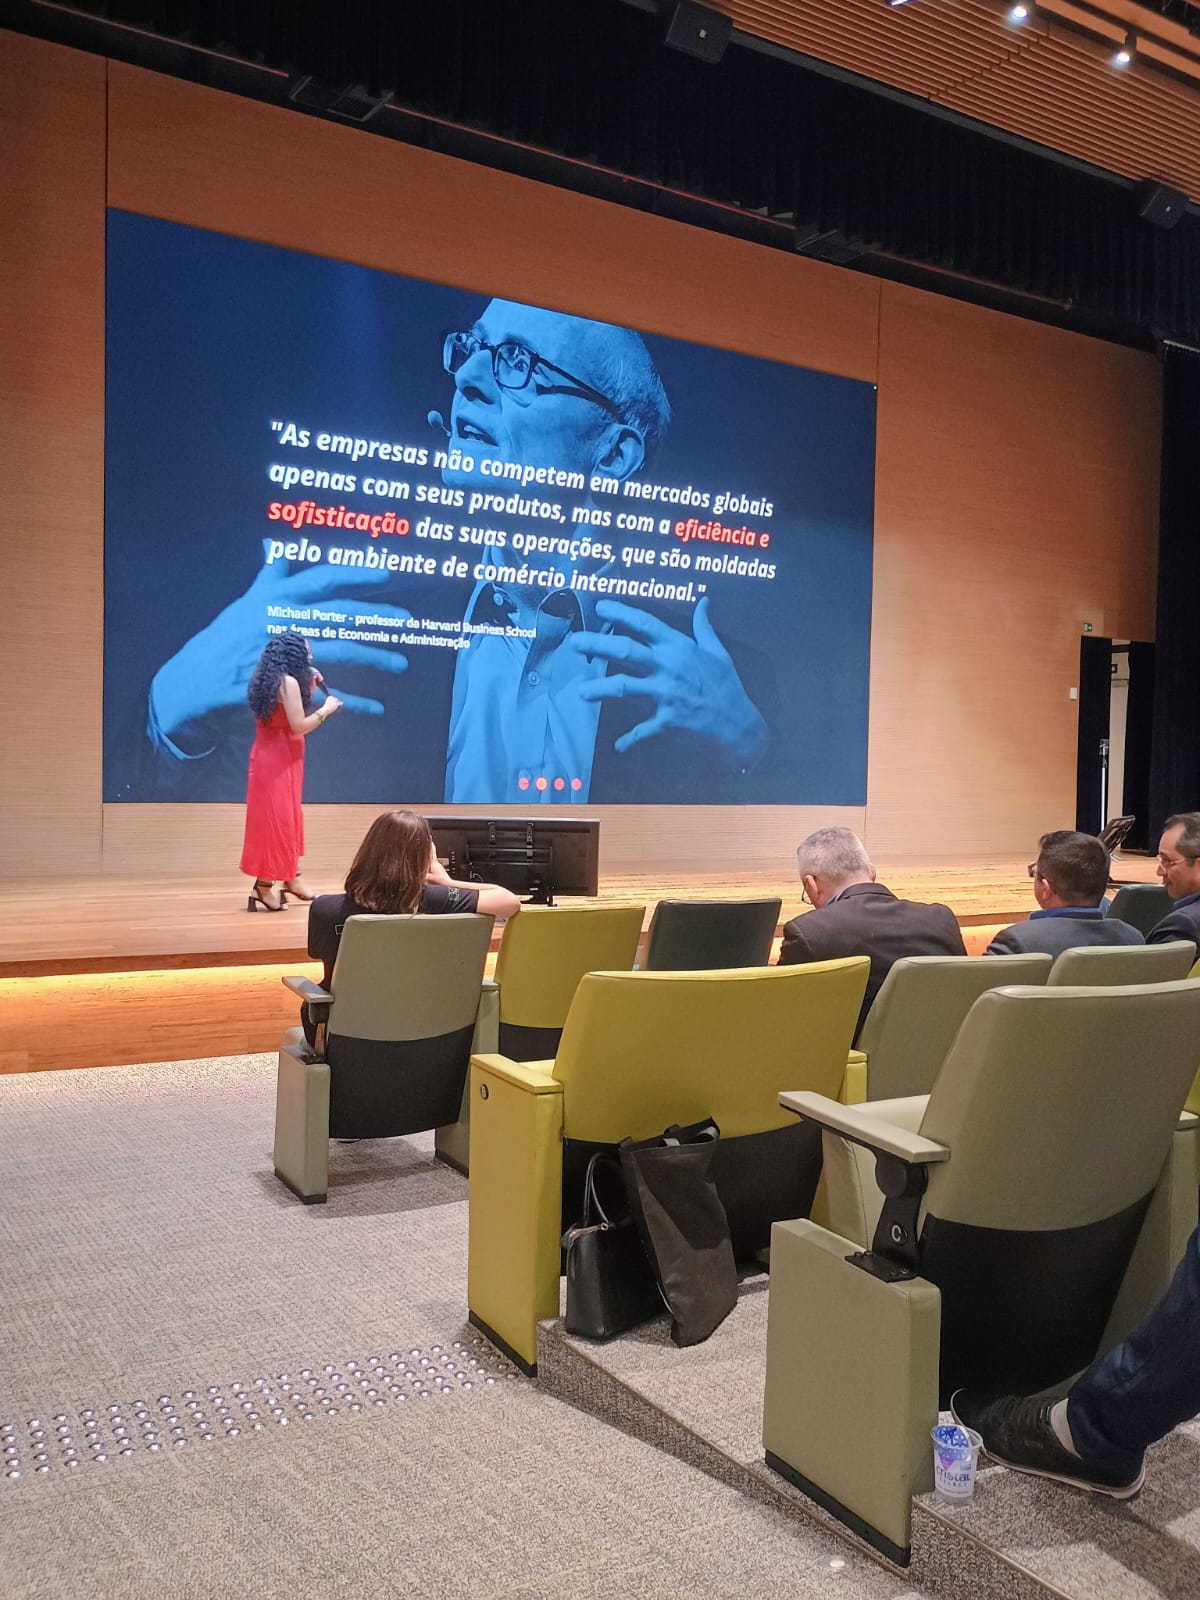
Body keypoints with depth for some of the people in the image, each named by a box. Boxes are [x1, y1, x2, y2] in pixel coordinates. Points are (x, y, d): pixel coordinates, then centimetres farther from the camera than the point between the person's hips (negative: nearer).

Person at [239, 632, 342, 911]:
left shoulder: (273, 681, 12)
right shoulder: (289, 682, -17)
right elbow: (298, 726, -19)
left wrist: (310, 689, 13)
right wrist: (326, 709, -7)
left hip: (272, 757, 10)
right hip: (278, 761, -10)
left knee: (288, 818, 16)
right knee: (276, 819, -5)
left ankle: (290, 877, 24)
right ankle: (264, 885, -1)